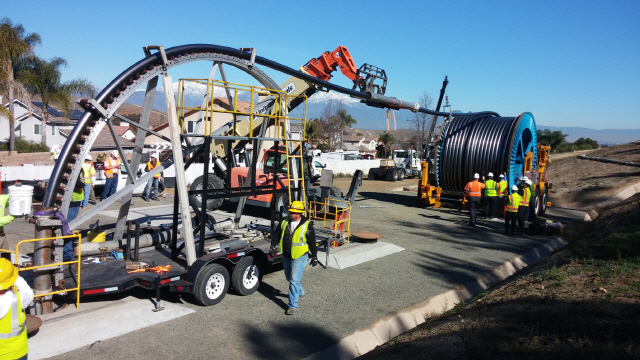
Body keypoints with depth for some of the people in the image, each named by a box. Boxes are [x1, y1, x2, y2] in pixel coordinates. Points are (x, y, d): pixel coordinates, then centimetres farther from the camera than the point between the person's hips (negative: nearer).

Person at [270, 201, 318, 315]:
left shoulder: (307, 226, -13)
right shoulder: (284, 222, 0)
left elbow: (312, 242, -6)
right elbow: (277, 235, 11)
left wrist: (314, 257, -2)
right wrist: (273, 247, 2)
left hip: (299, 257, -6)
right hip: (286, 256, 6)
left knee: (294, 280, -8)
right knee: (289, 278, 22)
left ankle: (293, 305, 0)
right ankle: (300, 292, 48)